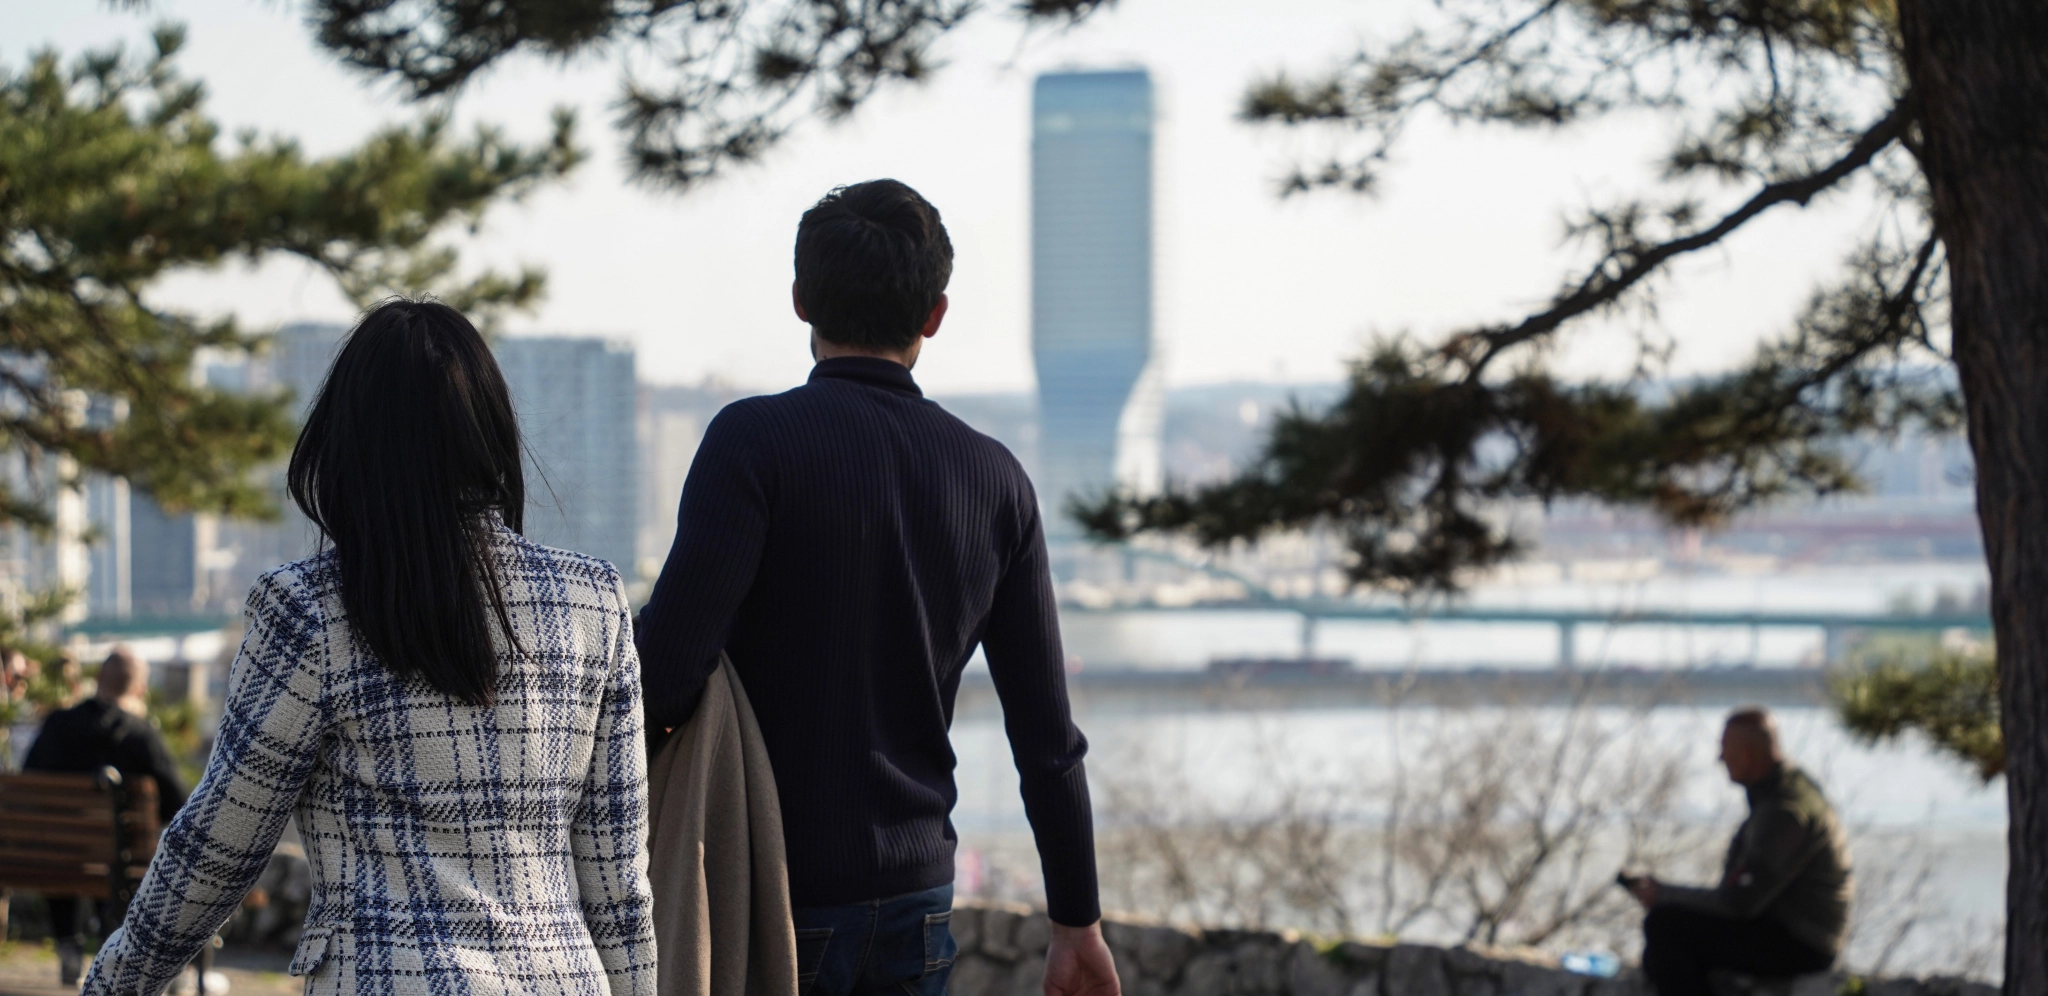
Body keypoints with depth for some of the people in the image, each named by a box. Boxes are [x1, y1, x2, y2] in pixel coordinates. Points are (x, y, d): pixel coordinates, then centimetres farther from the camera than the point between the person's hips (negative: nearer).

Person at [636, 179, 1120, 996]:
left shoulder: (755, 439, -10)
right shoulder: (995, 478, 4)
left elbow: (672, 660, -20)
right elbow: (1045, 734, 6)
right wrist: (1077, 922, 14)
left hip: (773, 895, -4)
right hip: (916, 898, 5)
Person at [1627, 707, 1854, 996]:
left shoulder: (1786, 811, -24)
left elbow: (1740, 902, -24)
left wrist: (1665, 896, -11)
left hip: (1797, 945, -10)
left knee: (1664, 925, -16)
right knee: (1659, 959, 6)